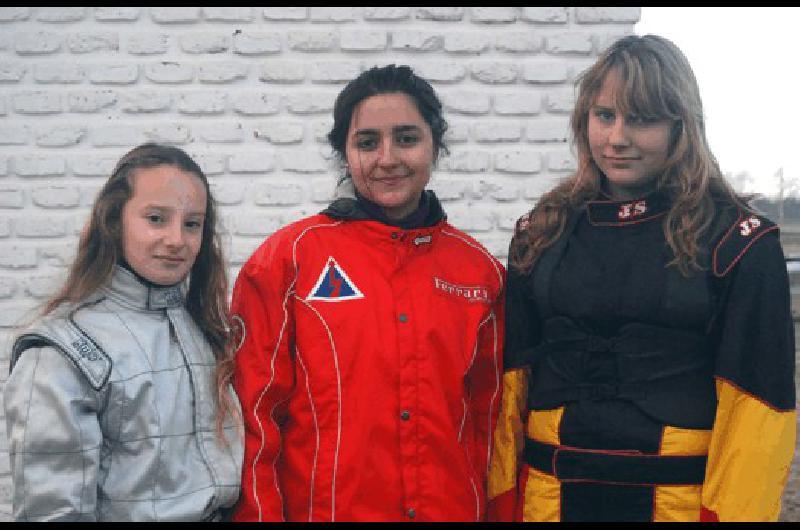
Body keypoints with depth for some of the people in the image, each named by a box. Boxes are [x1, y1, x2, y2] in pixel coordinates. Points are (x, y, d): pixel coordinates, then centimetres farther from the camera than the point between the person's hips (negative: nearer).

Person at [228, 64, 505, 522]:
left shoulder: (480, 269, 2)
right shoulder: (288, 259, -7)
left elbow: (490, 415, 7)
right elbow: (255, 414, -7)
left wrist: (494, 509, 3)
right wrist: (261, 515, -9)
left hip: (454, 509, 3)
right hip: (321, 508, -3)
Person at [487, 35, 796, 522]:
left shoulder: (739, 241, -7)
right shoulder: (541, 232, 3)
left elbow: (757, 397, -9)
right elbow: (513, 372, 3)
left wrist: (728, 509, -14)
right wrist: (502, 499, 0)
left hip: (681, 495, -2)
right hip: (550, 493, 3)